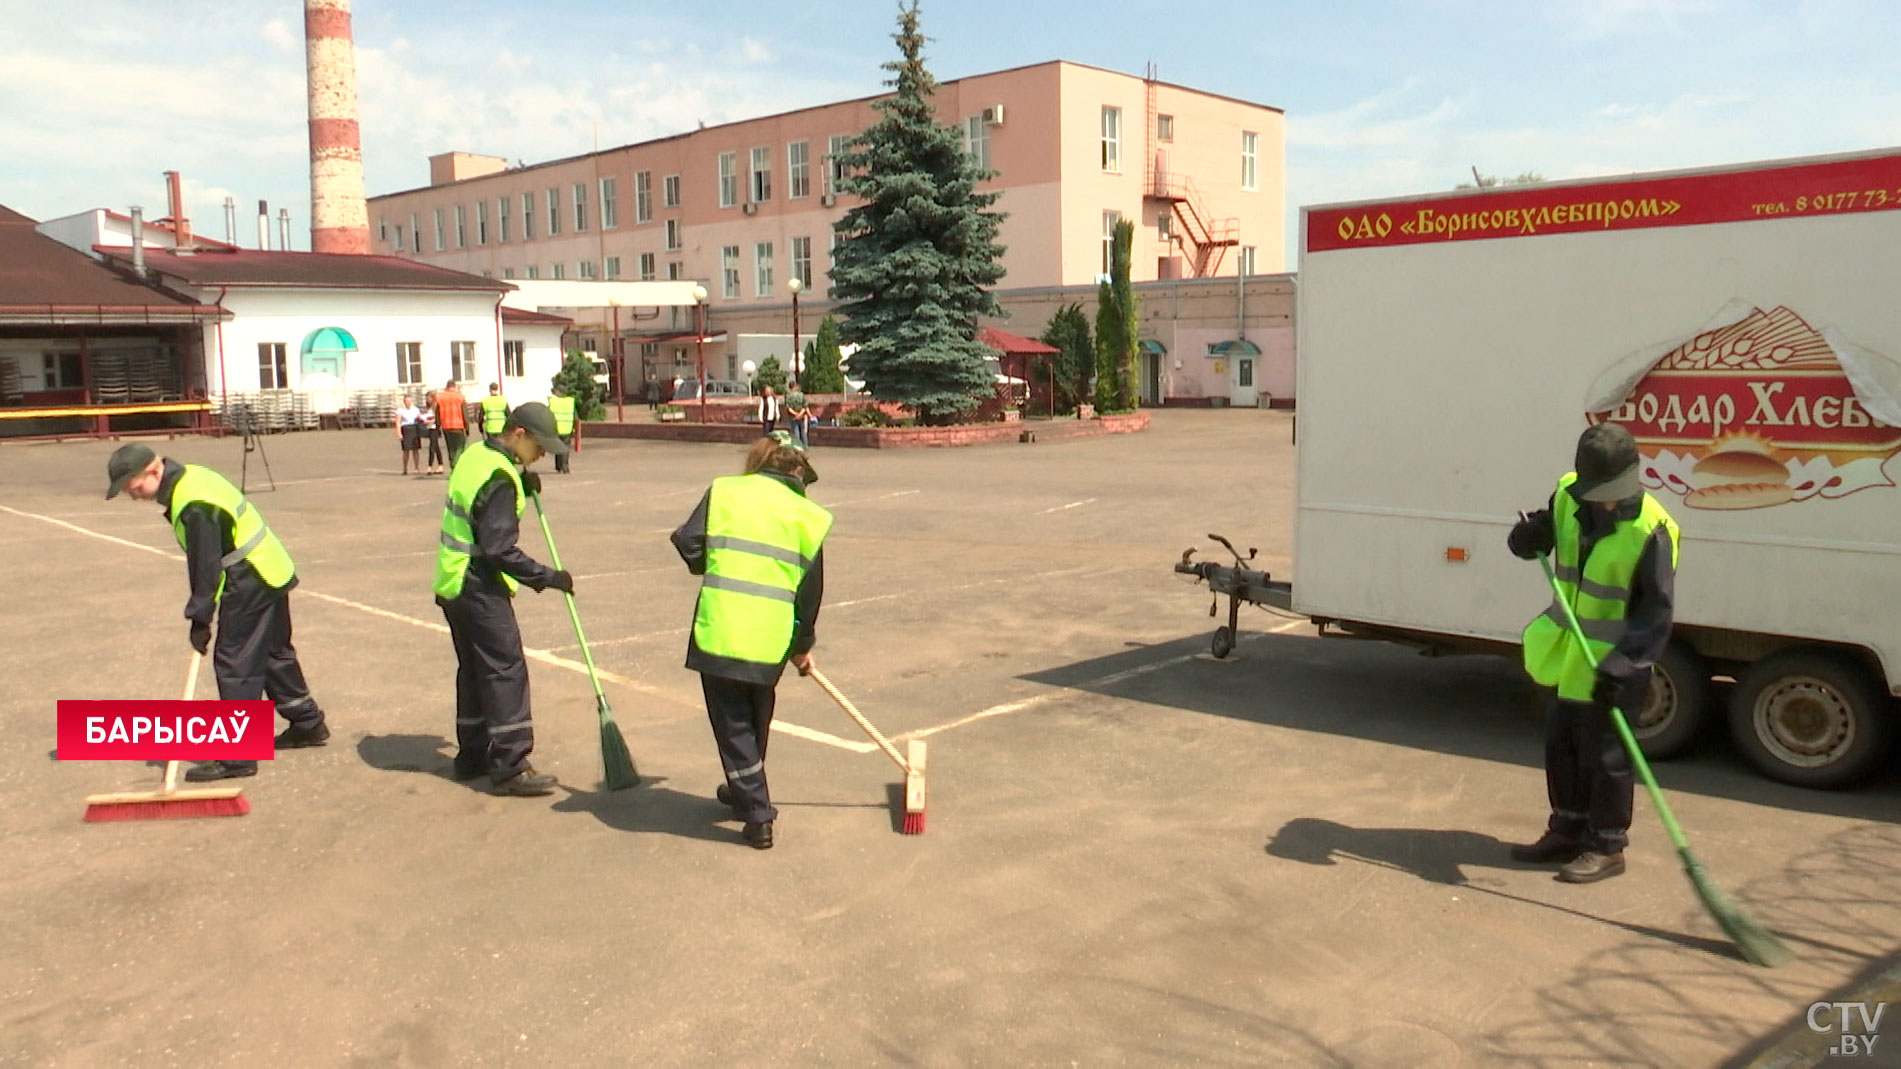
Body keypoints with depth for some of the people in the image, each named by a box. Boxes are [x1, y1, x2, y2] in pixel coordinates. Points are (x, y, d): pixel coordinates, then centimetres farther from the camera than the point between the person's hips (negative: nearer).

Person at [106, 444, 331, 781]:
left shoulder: (193, 505, -24)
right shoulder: (188, 477, 8)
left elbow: (206, 566, -22)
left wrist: (200, 618, -14)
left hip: (251, 582, -11)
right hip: (270, 572, 11)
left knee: (234, 662, -7)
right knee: (274, 654, 21)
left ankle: (236, 756, -4)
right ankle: (308, 724, 34)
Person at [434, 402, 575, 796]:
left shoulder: (475, 454, 8)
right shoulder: (499, 478, -22)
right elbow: (499, 550, -25)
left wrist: (523, 486, 4)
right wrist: (547, 578, -19)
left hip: (454, 584, 10)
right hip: (480, 590, -10)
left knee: (474, 670, 17)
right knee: (506, 672, -7)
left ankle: (473, 755, 26)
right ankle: (510, 767, -6)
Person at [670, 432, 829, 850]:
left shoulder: (724, 491, 4)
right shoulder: (809, 517, 7)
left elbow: (686, 542, 0)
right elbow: (811, 590, 11)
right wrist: (803, 646, 24)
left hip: (720, 630, -2)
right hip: (772, 639, 2)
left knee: (732, 723, 8)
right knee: (757, 718, 24)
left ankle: (757, 815, 7)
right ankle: (744, 791, 41)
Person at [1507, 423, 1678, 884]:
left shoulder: (1651, 530, -19)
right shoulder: (1568, 496, -3)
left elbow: (1657, 611, -19)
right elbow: (1541, 533, 14)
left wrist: (1624, 663, -28)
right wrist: (1530, 538, -11)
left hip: (1608, 665, -7)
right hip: (1561, 655, 7)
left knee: (1604, 757, 4)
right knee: (1560, 747, 17)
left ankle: (1606, 846, 18)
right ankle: (1568, 831, 33)